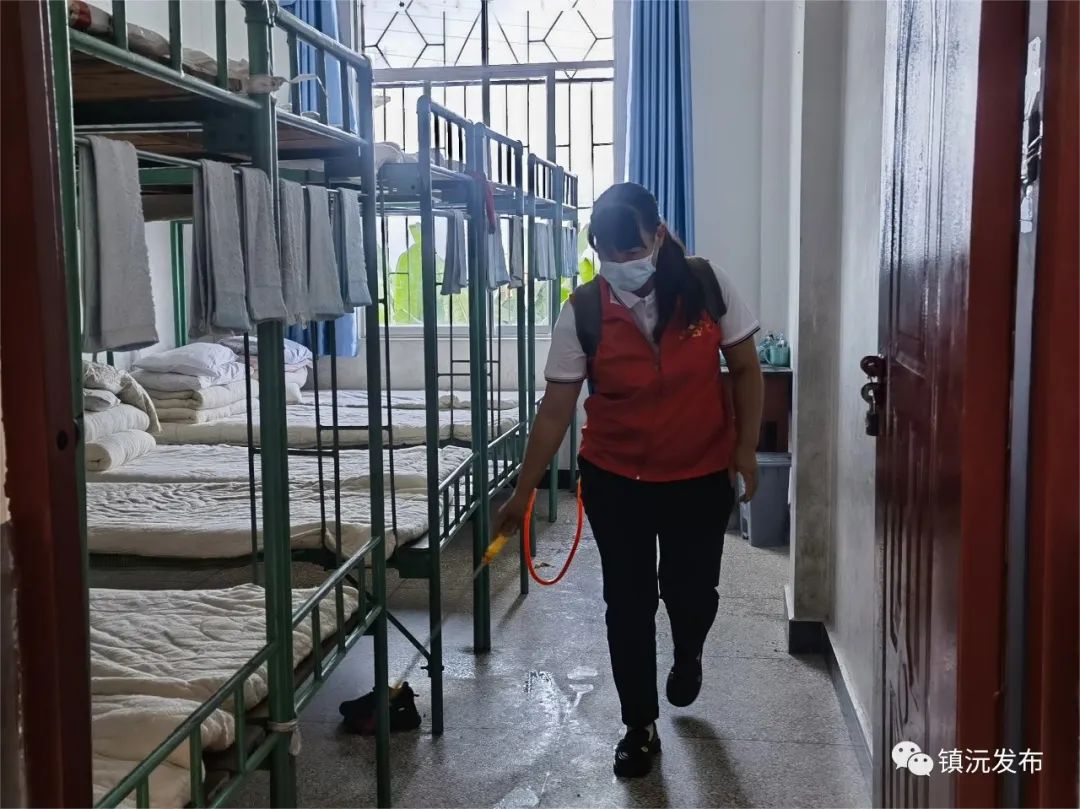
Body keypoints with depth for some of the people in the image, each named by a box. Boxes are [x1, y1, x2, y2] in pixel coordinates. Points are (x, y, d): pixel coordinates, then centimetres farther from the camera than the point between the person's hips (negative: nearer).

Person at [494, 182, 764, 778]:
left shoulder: (707, 286, -12)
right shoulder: (583, 313, -13)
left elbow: (745, 369, -1)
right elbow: (556, 408, -9)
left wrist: (746, 449, -7)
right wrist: (524, 491, -8)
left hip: (701, 476, 0)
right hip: (615, 480, 0)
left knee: (690, 590, 7)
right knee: (627, 603, 5)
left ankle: (688, 653, 45)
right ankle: (640, 727, 24)